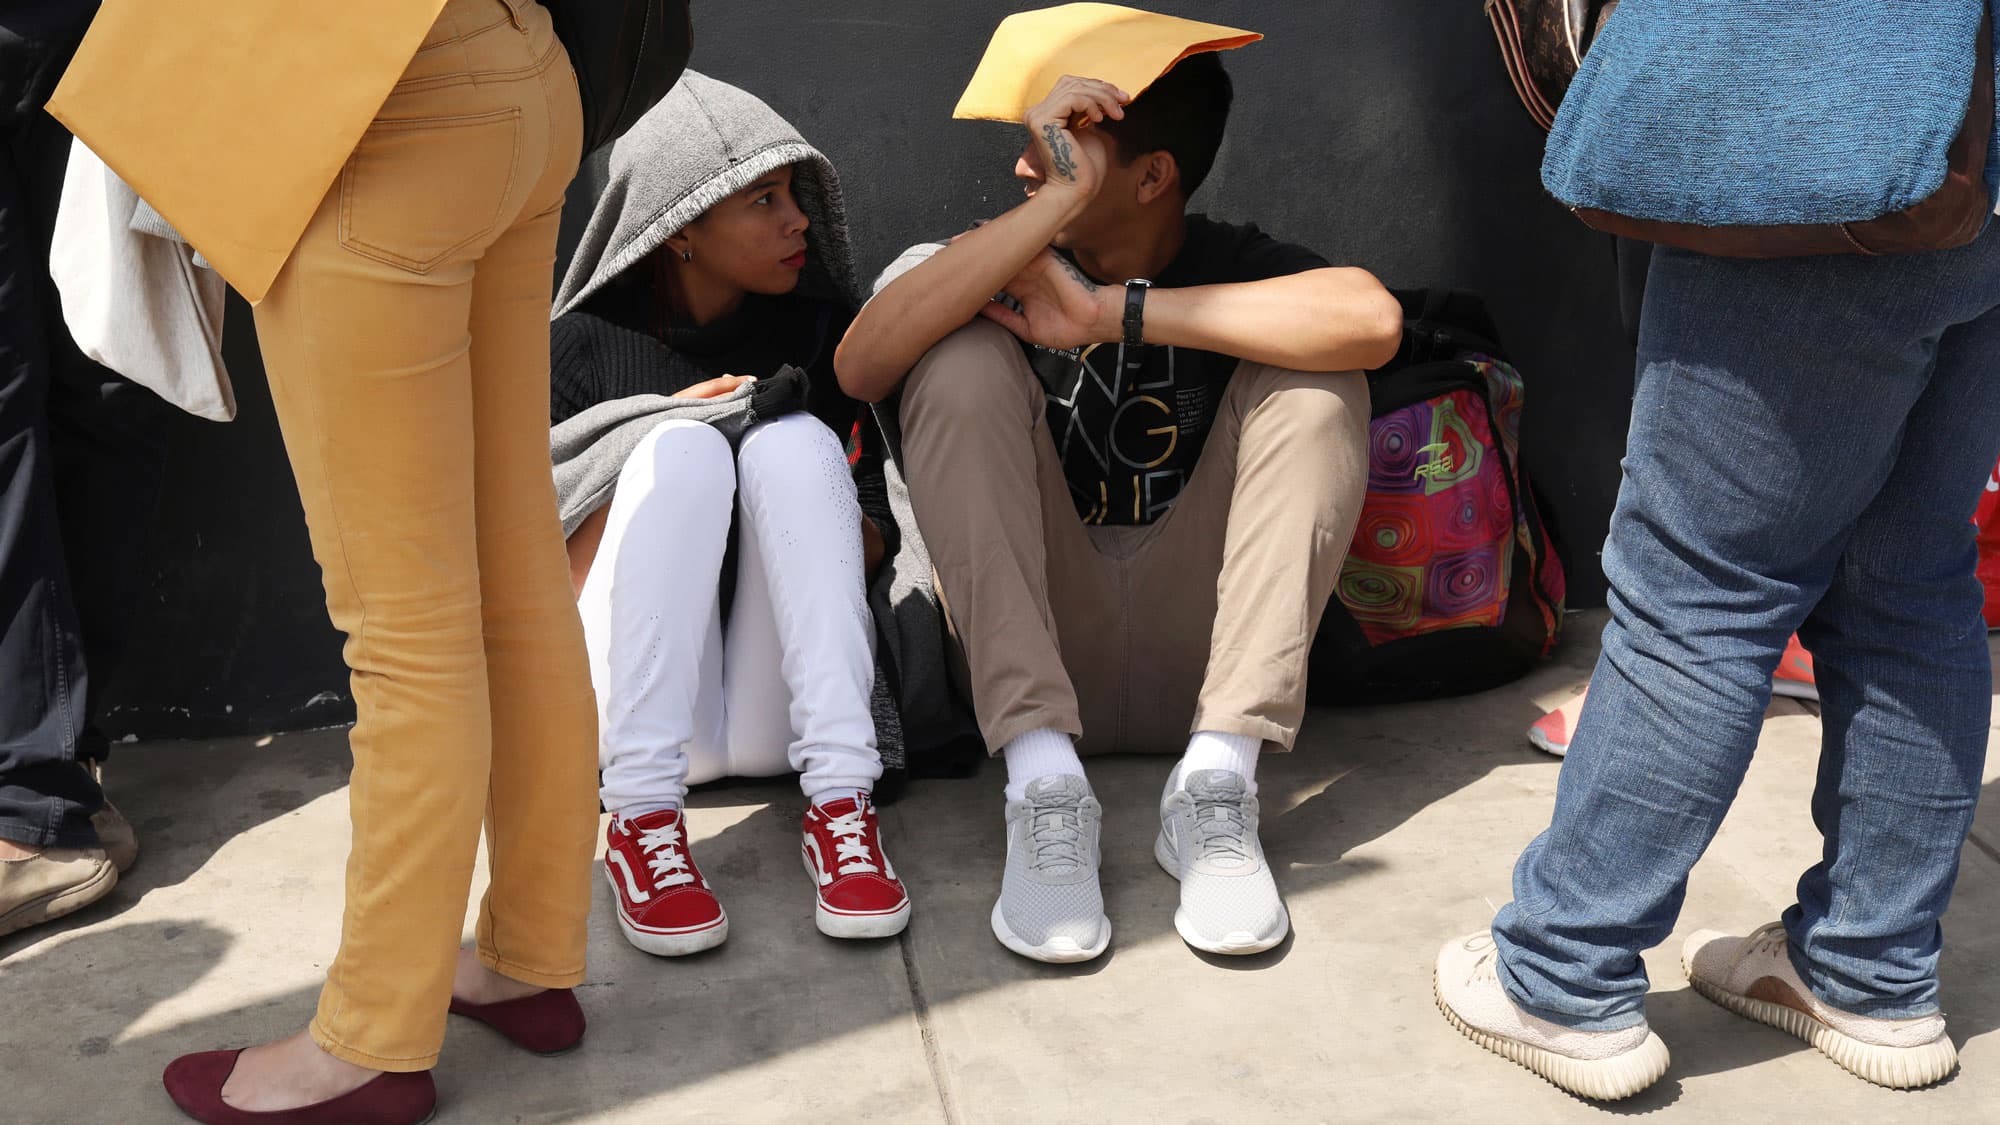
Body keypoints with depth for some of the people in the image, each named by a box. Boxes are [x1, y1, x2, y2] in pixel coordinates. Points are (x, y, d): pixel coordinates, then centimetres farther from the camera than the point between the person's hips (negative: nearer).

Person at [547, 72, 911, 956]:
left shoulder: (815, 325, 10)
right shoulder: (586, 344, 1)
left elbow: (873, 536, 13)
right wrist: (656, 438, -15)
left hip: (775, 707, 2)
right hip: (637, 695, -1)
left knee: (794, 440, -21)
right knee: (684, 446, -25)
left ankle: (839, 801, -33)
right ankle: (642, 819, -34)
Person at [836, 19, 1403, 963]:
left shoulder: (1233, 271, 0)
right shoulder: (991, 270, 1)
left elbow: (1372, 319, -25)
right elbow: (860, 367, -22)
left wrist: (1110, 314, -25)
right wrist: (1057, 203, -25)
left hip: (1195, 654, 0)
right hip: (1032, 651, 0)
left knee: (1311, 380, -16)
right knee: (964, 357, -18)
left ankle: (1217, 778, -26)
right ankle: (1043, 780, -29)